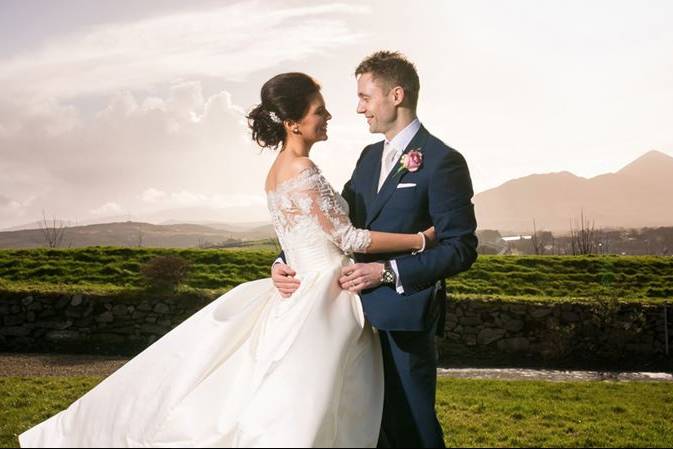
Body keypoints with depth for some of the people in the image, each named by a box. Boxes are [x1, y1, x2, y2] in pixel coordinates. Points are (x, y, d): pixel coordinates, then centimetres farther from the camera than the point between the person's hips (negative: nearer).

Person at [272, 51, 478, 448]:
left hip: (405, 319, -7)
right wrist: (288, 260, -3)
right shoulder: (370, 156, 14)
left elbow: (462, 248, -14)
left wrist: (388, 271, -20)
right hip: (363, 312, 8)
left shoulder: (443, 161, -11)